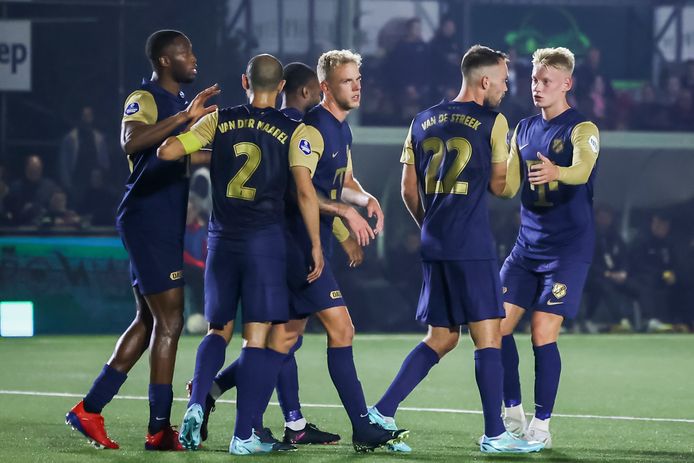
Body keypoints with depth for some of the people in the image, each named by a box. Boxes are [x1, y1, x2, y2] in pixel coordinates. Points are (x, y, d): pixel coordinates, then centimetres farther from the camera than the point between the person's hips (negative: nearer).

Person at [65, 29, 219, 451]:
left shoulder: (180, 102, 17)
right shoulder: (144, 100, -12)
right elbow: (131, 142, -34)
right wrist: (184, 117, -36)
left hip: (165, 225, 10)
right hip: (148, 222, -10)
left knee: (149, 321, 12)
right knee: (170, 322, -8)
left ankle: (90, 408, 16)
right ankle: (160, 428, -5)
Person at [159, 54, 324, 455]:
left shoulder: (219, 121, 4)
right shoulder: (294, 132, -3)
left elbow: (167, 151, -1)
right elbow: (305, 192, -10)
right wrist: (316, 246, -4)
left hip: (222, 239, 3)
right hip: (266, 240, -3)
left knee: (219, 330, 16)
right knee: (259, 337, 0)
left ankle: (197, 404, -7)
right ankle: (245, 434, -4)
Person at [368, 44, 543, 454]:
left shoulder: (422, 122, 13)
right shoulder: (493, 121, -5)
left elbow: (409, 190, 15)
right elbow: (499, 185, 1)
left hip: (434, 246, 7)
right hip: (473, 247, -7)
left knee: (441, 338, 15)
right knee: (488, 335, -2)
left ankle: (382, 412, 7)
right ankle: (494, 434, -3)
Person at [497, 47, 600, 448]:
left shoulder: (582, 129, -9)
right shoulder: (524, 129, 11)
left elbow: (582, 170, -30)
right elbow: (509, 186, 9)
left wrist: (556, 172, -52)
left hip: (568, 249, -6)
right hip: (527, 246, 6)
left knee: (544, 335, -10)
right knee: (497, 326, -2)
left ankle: (541, 426, 0)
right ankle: (513, 414, 12)